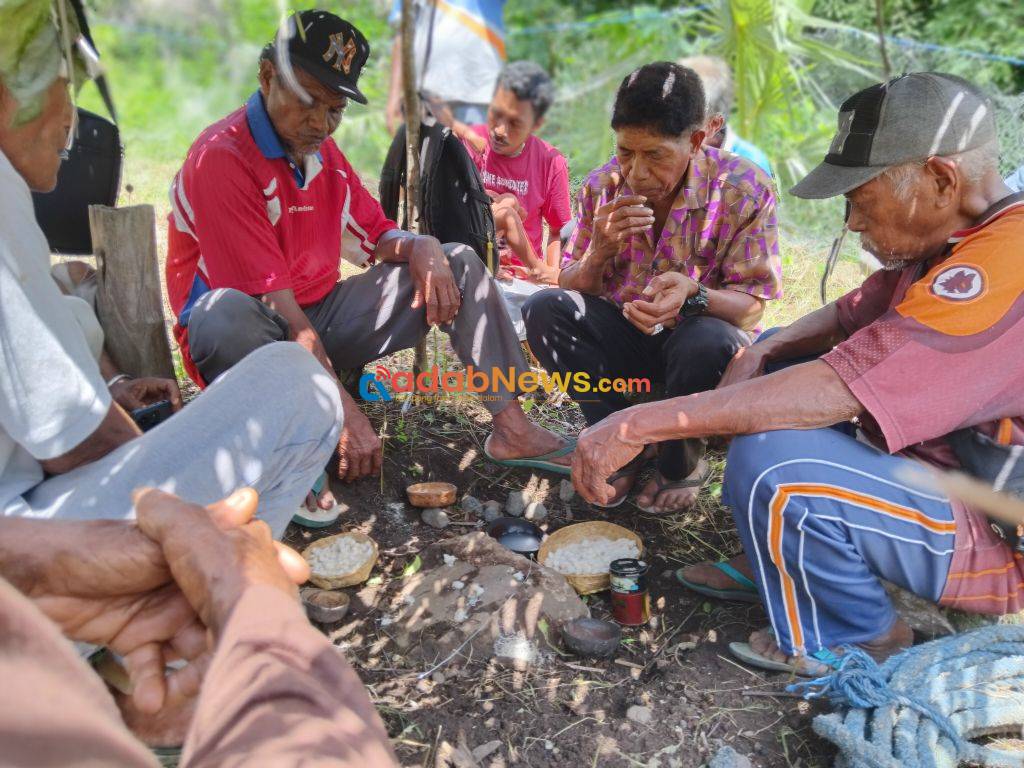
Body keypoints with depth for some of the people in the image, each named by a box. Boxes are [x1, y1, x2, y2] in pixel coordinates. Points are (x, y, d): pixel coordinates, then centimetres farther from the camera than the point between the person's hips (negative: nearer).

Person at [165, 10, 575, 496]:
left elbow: (377, 235, 13)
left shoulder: (323, 152, 7)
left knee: (458, 263, 0)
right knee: (224, 312, -43)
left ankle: (511, 428, -8)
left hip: (322, 319, 7)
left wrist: (422, 248, -12)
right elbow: (274, 304, -26)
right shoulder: (222, 157, -19)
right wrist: (345, 411, -29)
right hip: (254, 340, -7)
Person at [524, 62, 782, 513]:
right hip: (624, 336, 3)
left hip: (701, 336, -3)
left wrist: (693, 295, -37)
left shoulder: (743, 190, -14)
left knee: (708, 342, -38)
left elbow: (752, 306, -15)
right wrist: (598, 254, -26)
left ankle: (681, 463, -6)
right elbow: (571, 287, -3)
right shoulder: (602, 186, -5)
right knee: (544, 309, -22)